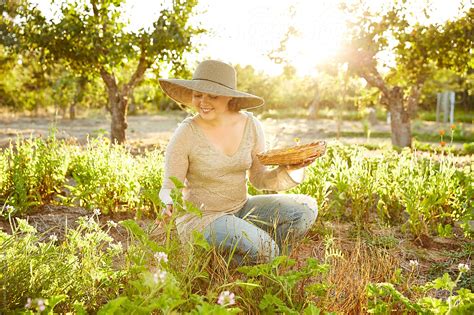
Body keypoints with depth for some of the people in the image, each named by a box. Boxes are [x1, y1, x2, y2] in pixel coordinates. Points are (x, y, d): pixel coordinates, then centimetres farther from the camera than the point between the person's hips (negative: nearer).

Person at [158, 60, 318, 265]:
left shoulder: (250, 125, -5)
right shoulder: (186, 134, -17)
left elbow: (259, 178, 2)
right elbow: (170, 188, -11)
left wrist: (289, 169, -15)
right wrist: (169, 205, -34)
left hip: (242, 208, 5)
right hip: (200, 218, -5)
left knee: (306, 208, -10)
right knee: (264, 251, -27)